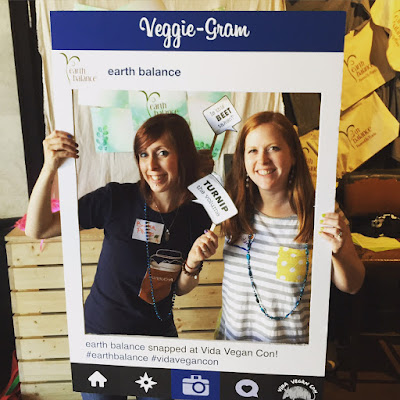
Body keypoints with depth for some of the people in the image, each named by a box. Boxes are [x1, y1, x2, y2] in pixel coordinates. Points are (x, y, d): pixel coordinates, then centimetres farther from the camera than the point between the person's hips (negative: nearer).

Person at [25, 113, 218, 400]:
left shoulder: (197, 218, -10)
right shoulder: (117, 199, -18)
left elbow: (180, 289, 1)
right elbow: (38, 229, -16)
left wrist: (193, 263, -21)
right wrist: (50, 168, -28)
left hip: (159, 335, 2)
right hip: (101, 333, -1)